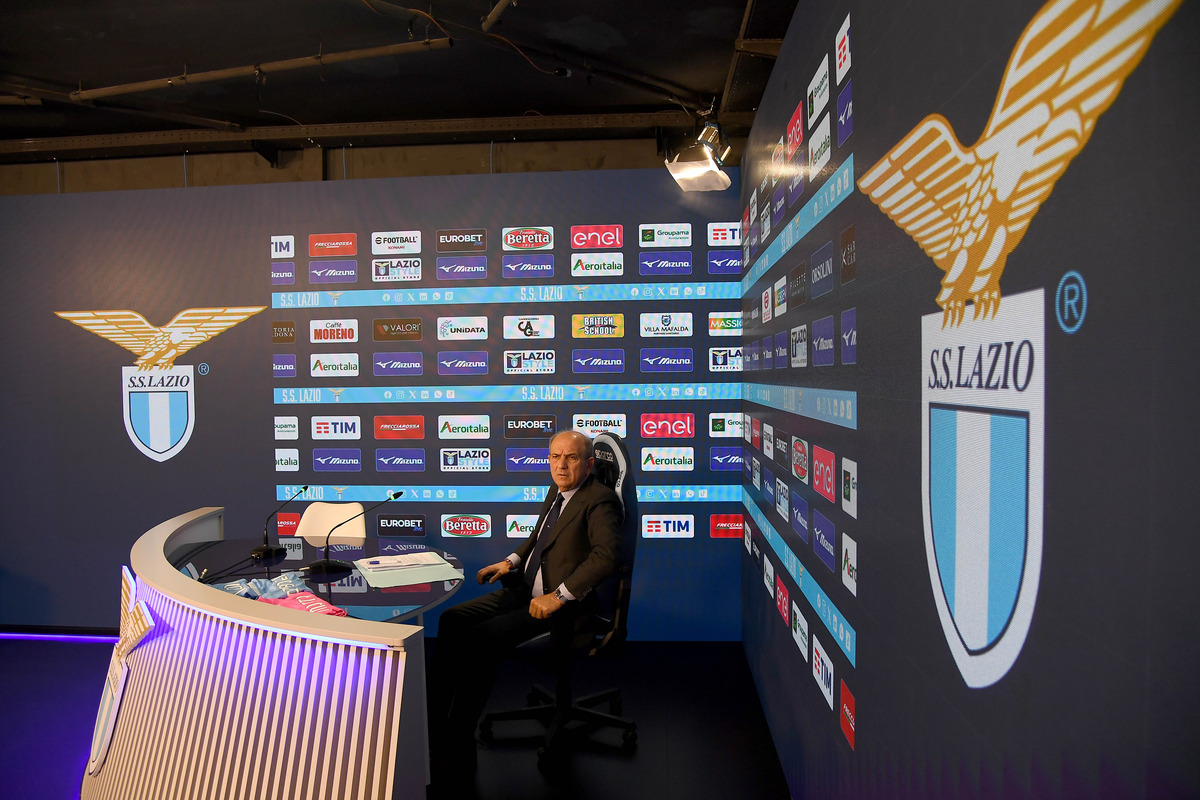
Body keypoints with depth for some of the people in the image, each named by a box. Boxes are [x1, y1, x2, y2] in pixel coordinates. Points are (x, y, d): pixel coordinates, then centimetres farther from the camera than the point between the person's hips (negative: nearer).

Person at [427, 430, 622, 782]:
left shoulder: (599, 500, -15)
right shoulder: (557, 492, 12)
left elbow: (606, 555, -28)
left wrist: (558, 596, -28)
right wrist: (511, 562, 12)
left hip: (561, 604, -9)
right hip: (525, 591, 9)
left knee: (483, 637, -25)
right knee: (452, 620, -4)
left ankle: (458, 750, -13)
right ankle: (430, 729, 0)